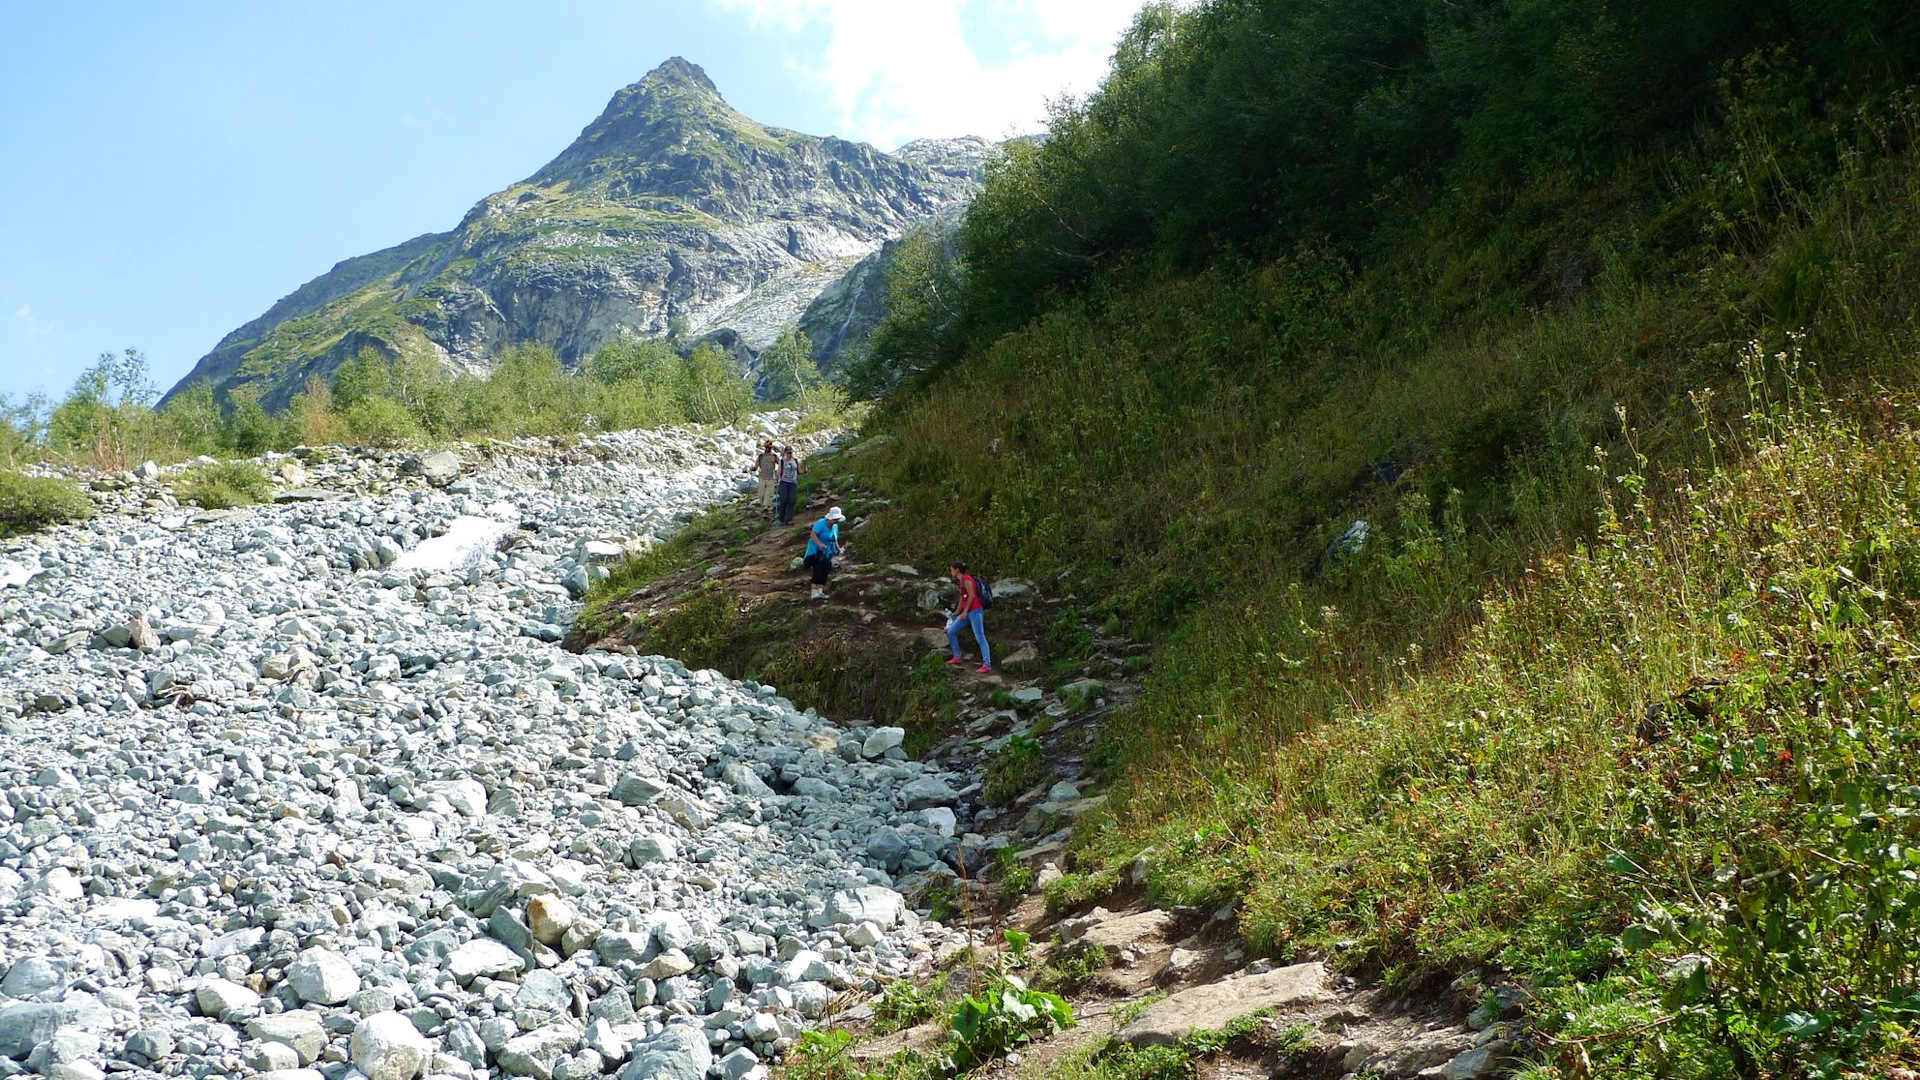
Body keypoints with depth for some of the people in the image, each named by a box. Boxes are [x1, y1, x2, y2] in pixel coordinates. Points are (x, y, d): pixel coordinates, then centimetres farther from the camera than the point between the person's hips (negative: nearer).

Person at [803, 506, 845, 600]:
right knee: (818, 572, -16)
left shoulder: (835, 527, 10)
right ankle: (815, 594, -19)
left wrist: (838, 547, 2)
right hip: (816, 551, -8)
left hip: (826, 553, 8)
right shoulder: (821, 523, -15)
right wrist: (819, 543, -40)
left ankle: (820, 592, 4)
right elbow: (813, 534, -25)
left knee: (825, 572, 1)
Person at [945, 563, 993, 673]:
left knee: (980, 637, -14)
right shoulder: (961, 582, 20)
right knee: (951, 631, 7)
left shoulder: (966, 579, -7)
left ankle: (987, 665, -20)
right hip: (967, 612, 10)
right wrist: (956, 614, 31)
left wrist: (965, 611, -15)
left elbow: (972, 595, -16)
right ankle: (957, 657, 15)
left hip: (975, 611, -10)